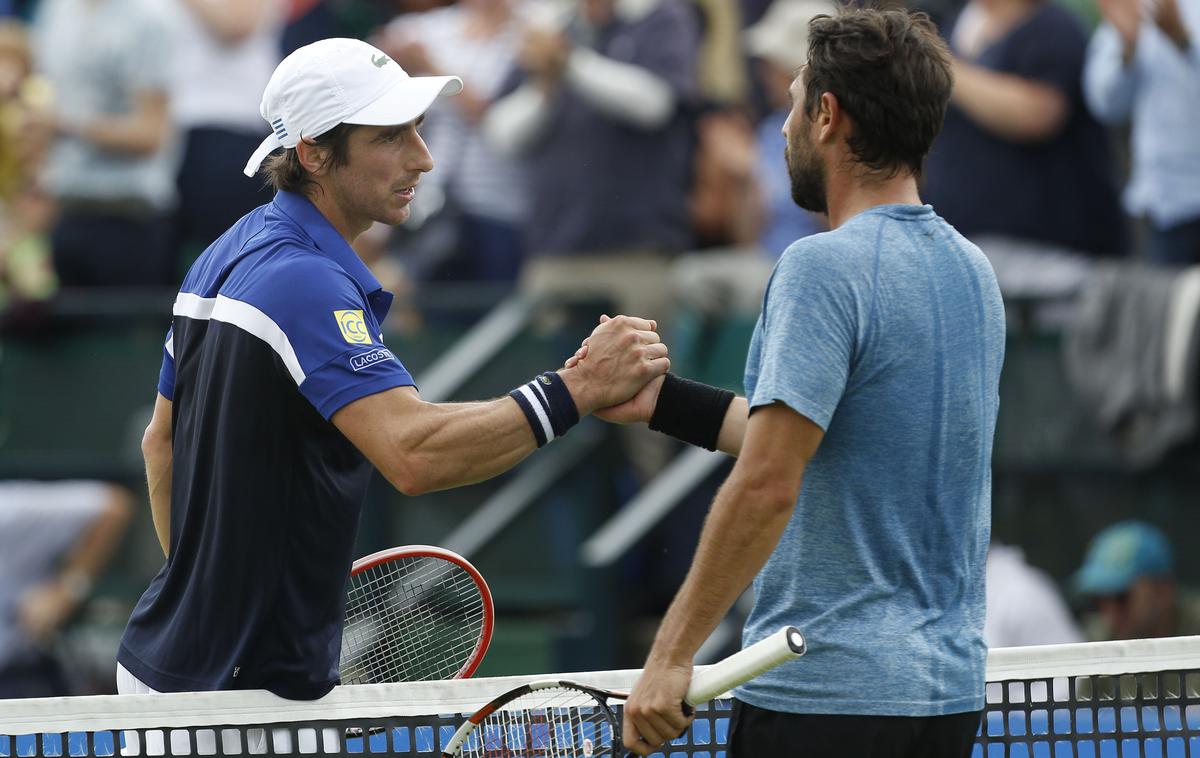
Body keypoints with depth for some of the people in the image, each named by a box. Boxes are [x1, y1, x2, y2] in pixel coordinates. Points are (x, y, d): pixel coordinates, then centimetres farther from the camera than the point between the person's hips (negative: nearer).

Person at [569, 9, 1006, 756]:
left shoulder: (824, 268, -15)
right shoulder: (973, 271, 11)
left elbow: (767, 485, -21)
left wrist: (671, 654, -17)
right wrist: (660, 400, 22)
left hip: (827, 696, -8)